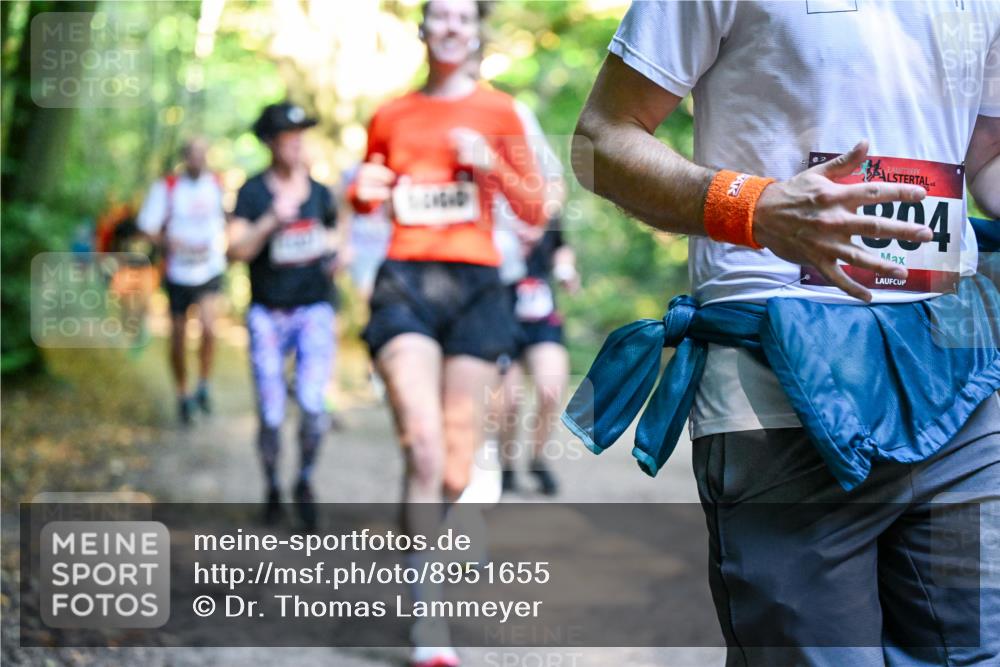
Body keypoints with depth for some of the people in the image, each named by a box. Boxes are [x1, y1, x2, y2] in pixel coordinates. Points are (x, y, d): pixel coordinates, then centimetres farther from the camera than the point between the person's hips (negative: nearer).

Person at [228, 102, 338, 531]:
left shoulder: (320, 193, 7)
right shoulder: (253, 191, -2)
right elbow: (236, 250, -13)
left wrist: (333, 254, 2)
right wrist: (271, 221, -27)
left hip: (313, 310, 1)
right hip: (267, 314, -1)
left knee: (313, 403, -15)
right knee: (270, 415, 0)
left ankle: (305, 482, 7)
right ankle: (272, 488, 23)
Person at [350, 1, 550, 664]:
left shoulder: (498, 111, 8)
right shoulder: (390, 117, 12)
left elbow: (536, 211, 7)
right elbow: (366, 196, 26)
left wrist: (491, 166, -10)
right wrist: (366, 190, 2)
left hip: (475, 285, 1)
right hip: (405, 280, 0)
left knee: (457, 464, 2)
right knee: (424, 449, -16)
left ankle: (416, 556, 32)